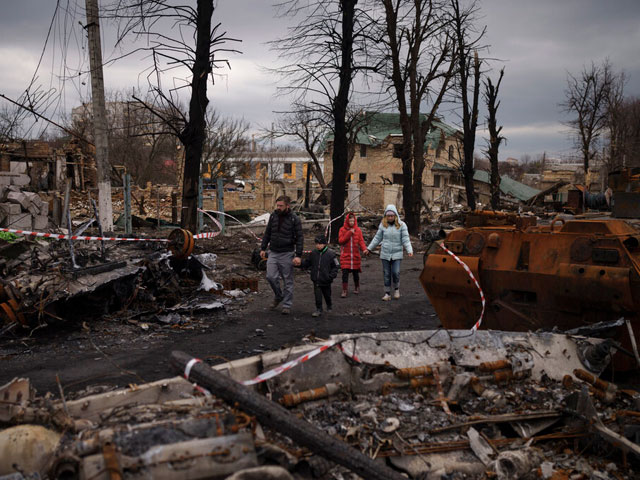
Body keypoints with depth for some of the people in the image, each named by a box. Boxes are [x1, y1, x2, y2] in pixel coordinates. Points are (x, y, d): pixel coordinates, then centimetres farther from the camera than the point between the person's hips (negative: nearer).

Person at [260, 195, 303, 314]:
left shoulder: (294, 219, -7)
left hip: (287, 254, -4)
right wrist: (263, 248, 11)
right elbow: (267, 233, 15)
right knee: (271, 277, -4)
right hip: (273, 253, 4)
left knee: (288, 281, 3)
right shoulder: (273, 216, 6)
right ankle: (278, 296, 22)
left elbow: (299, 238, -8)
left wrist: (298, 255, -15)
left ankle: (287, 305, 14)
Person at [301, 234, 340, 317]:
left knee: (327, 294, 15)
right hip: (316, 279, 2)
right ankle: (319, 309, 5)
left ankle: (329, 307, 40)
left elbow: (336, 266, -3)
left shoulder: (330, 254, -9)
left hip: (326, 280, -2)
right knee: (317, 295, -5)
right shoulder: (313, 253, 2)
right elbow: (307, 263, 11)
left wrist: (331, 275, -13)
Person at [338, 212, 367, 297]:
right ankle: (344, 291, -2)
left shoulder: (358, 230, 4)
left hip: (355, 255, 2)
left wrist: (364, 249, -20)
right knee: (345, 273, -8)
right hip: (345, 256, -1)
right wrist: (349, 233, -17)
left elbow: (361, 241, -1)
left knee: (356, 273, 11)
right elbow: (340, 241, -8)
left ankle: (356, 288, 31)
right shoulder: (342, 229, 1)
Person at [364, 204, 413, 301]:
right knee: (386, 274, 6)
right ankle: (387, 293, 16)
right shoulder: (383, 225, 2)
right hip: (385, 254, 2)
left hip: (397, 254, -2)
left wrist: (409, 250, -20)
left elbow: (406, 239, -7)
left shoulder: (402, 225, -5)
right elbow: (377, 238, 10)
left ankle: (396, 289, 18)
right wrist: (369, 249, 10)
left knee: (395, 273, -9)